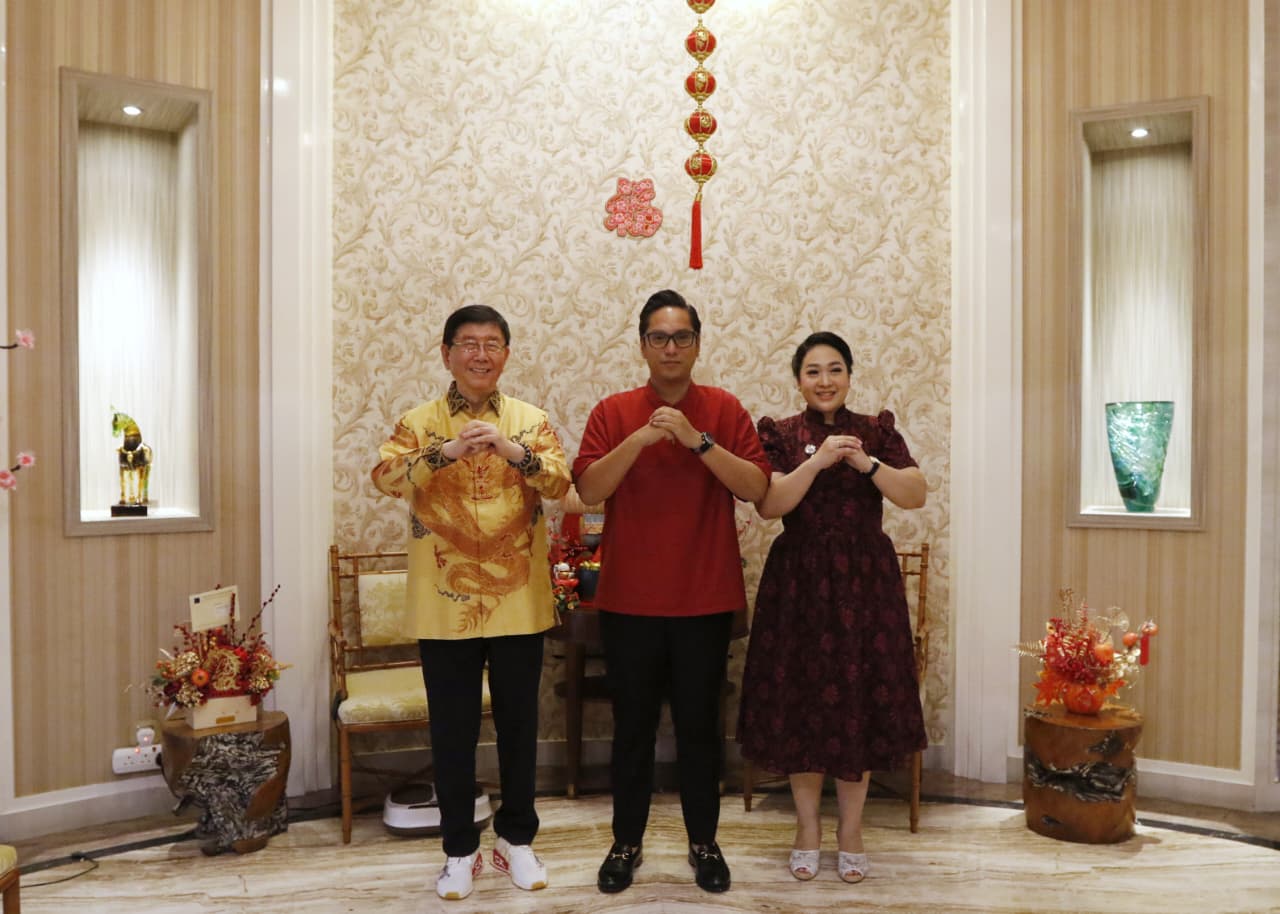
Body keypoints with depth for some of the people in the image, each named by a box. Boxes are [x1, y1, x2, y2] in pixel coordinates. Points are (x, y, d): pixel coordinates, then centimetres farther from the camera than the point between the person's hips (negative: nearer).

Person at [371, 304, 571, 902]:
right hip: (445, 604, -1)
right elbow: (385, 477, -15)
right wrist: (447, 452, -29)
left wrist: (515, 452, -29)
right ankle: (459, 849, 25)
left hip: (518, 602, 1)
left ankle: (517, 838, 30)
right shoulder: (419, 422, 1)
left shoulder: (532, 420, 3)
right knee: (452, 731, 9)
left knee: (518, 725, 12)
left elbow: (560, 482, -11)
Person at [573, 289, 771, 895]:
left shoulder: (725, 409, 2)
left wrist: (698, 440, -19)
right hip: (629, 600, 0)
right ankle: (627, 844, 26)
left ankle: (704, 844, 27)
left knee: (699, 726, 10)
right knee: (632, 727, 10)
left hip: (706, 599, 0)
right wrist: (640, 438, -20)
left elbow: (756, 488, -9)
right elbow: (588, 489, -8)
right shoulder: (614, 412, 2)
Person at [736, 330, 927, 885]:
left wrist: (867, 463, -17)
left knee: (861, 702, 4)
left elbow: (916, 496, -4)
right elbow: (767, 505, -11)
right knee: (801, 702, 4)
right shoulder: (780, 434, 2)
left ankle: (851, 830, 20)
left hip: (865, 582, 1)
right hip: (799, 583, -1)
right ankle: (807, 827, 22)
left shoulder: (877, 431, 6)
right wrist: (817, 461, -20)